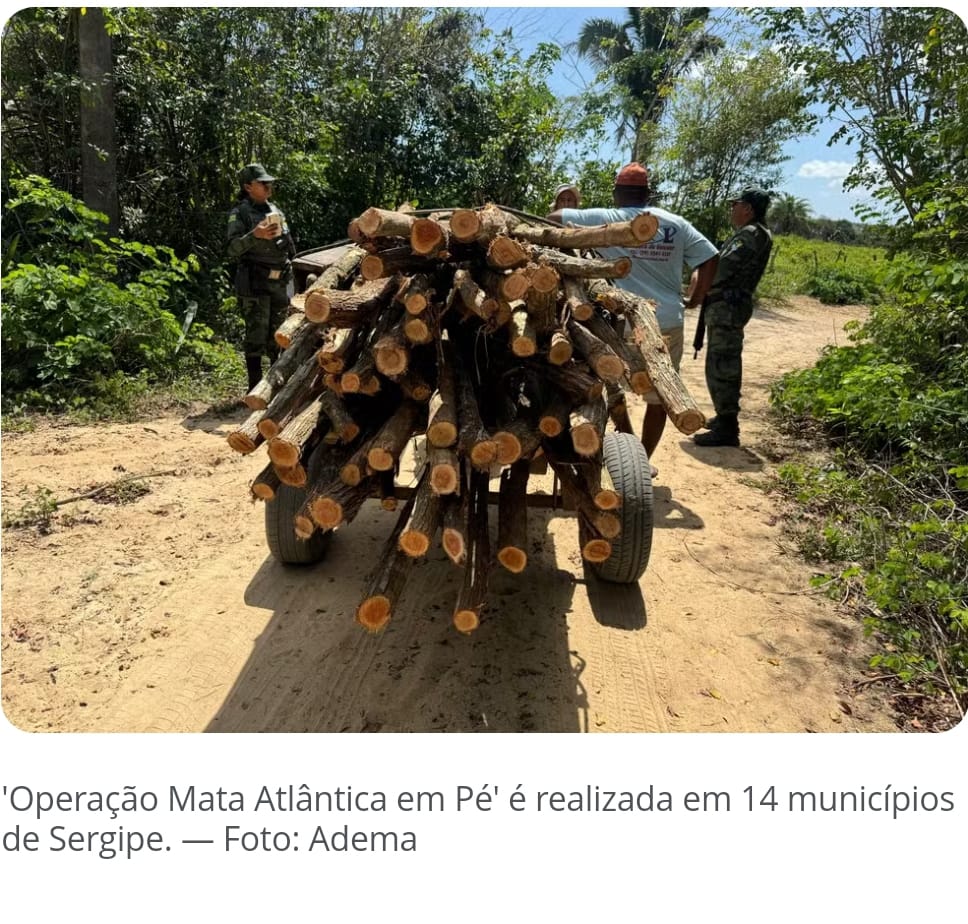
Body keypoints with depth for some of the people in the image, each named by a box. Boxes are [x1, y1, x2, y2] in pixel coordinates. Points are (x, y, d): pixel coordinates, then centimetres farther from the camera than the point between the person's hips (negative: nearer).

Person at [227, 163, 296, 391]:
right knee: (256, 335, -7)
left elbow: (290, 247, 23)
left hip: (280, 282, 6)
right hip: (255, 283, -6)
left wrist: (289, 269, 20)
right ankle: (255, 387, -3)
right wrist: (254, 235, -25)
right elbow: (232, 249, -11)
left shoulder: (276, 211, 15)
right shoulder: (240, 213, -3)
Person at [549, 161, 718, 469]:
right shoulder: (676, 223, 6)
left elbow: (554, 217, 3)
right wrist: (696, 298, 16)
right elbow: (709, 259, 6)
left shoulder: (606, 220, -1)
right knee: (659, 398, 11)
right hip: (668, 323, 2)